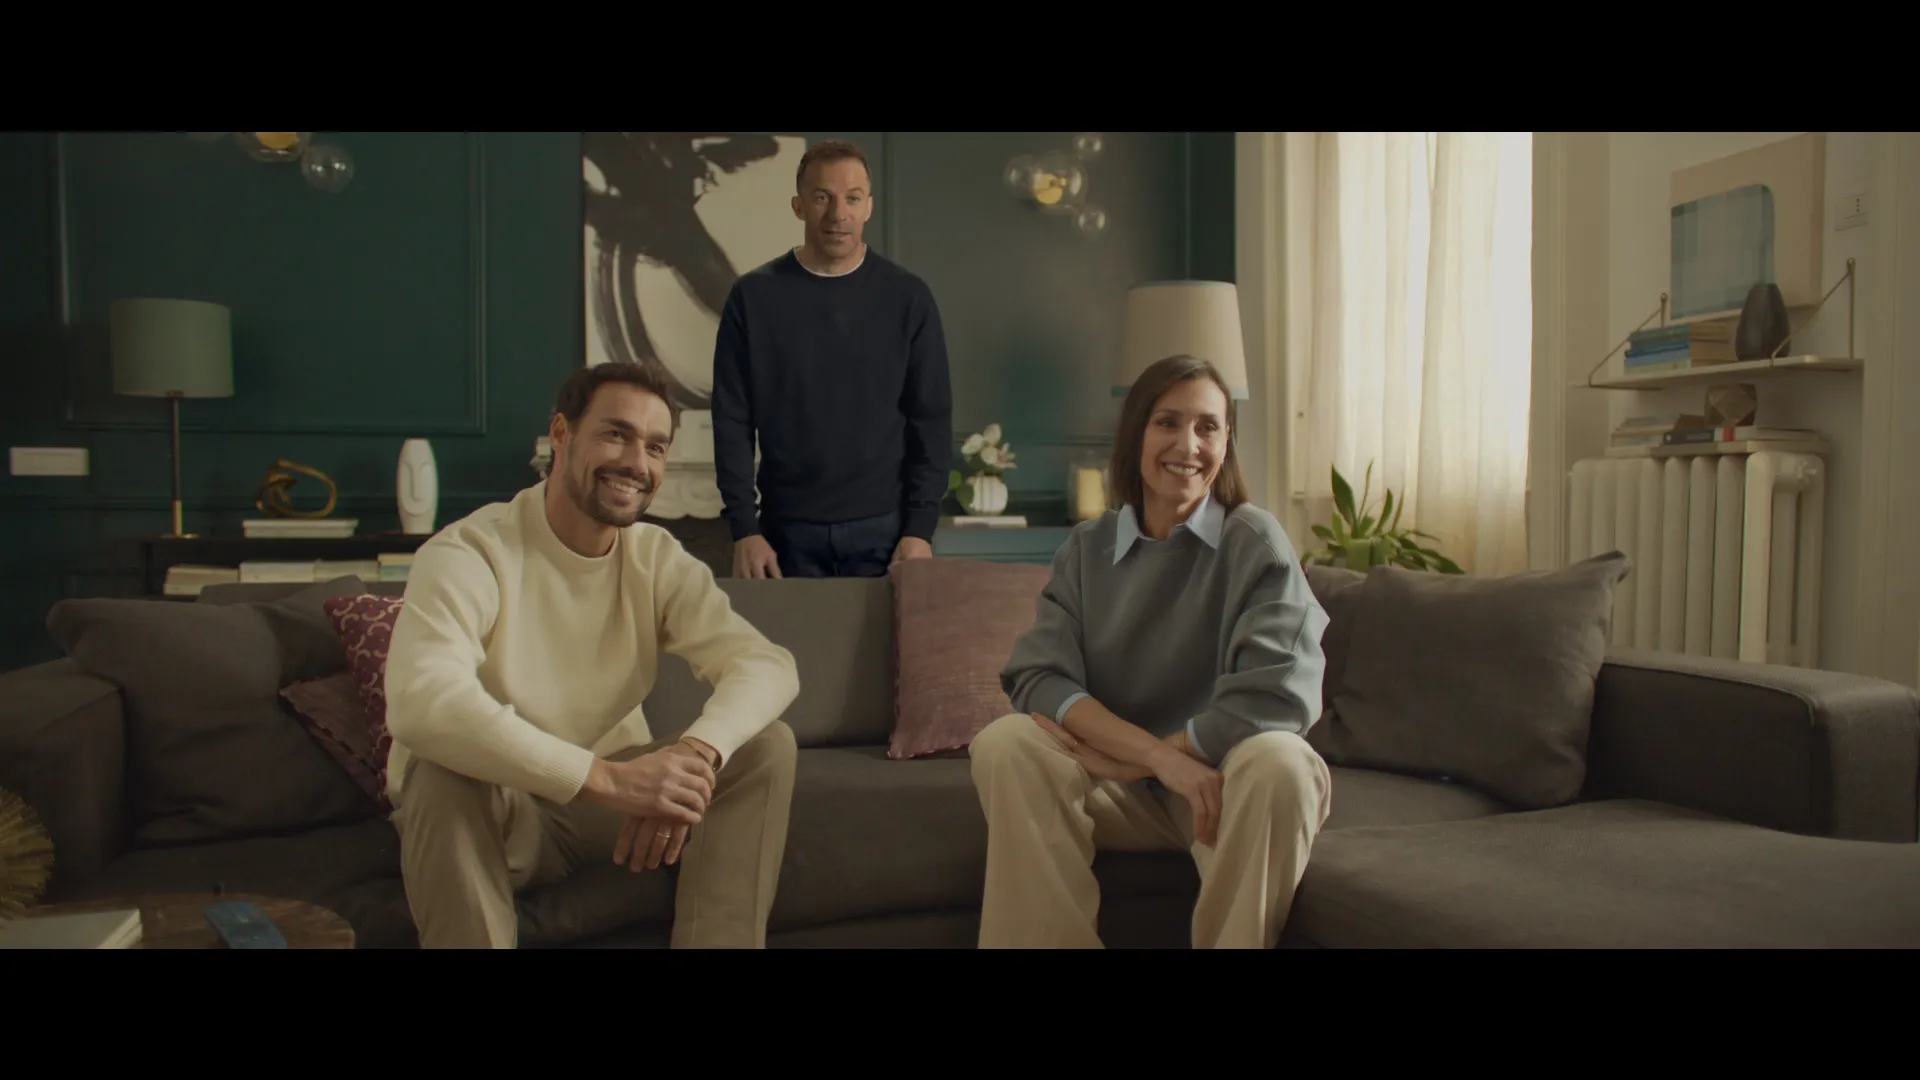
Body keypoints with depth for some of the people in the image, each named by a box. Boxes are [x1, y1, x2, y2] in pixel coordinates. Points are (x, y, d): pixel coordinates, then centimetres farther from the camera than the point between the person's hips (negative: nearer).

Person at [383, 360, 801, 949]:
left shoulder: (659, 559, -5)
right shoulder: (469, 553, -20)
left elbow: (769, 664, -19)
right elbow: (421, 702, -40)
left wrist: (695, 754, -41)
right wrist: (605, 777, -47)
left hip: (612, 793, 4)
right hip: (497, 807, -4)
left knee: (766, 745, -15)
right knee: (446, 775, -36)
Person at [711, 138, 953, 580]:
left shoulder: (908, 297, 0)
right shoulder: (754, 295, 0)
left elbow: (932, 420, 0)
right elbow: (733, 420, 0)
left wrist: (920, 528, -7)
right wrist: (744, 528, -6)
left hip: (885, 527, 0)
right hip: (787, 530, 0)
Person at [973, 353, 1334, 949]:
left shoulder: (1255, 540, -8)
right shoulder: (1084, 549, 1)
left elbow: (1277, 695, -19)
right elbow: (1038, 679, -11)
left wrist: (1121, 758, -18)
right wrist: (1157, 756, -27)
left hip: (1225, 778, -2)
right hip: (1121, 781, 2)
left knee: (1280, 765, -34)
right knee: (1004, 744, -24)